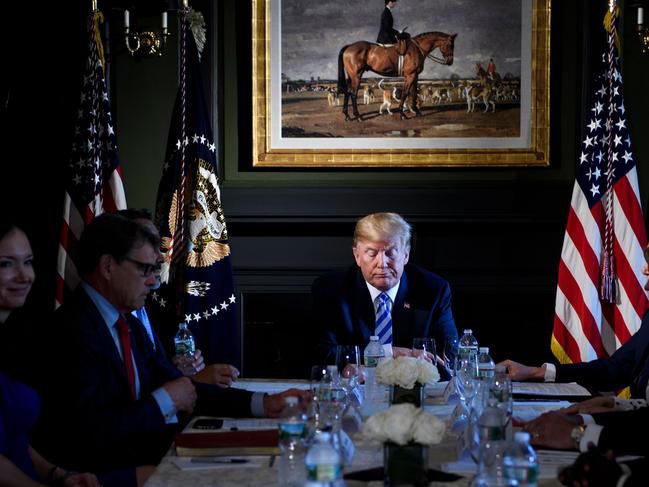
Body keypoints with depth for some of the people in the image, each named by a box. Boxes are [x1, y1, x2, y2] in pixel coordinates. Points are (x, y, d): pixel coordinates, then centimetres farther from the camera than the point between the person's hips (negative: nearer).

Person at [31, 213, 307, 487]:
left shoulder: (129, 324, 12)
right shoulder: (71, 329, -17)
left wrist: (263, 404, 2)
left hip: (137, 458, 8)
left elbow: (180, 388, 13)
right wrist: (164, 401, -12)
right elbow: (90, 433, -24)